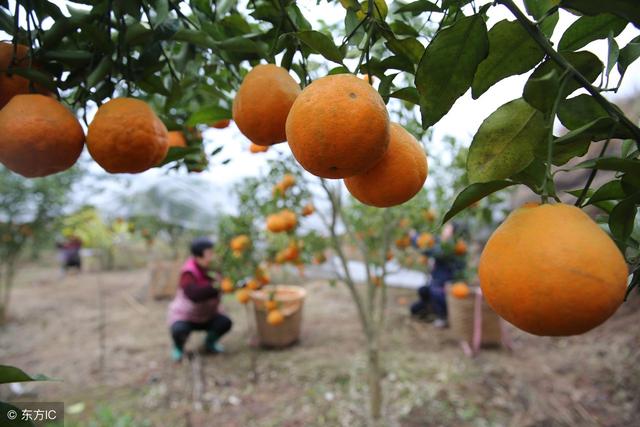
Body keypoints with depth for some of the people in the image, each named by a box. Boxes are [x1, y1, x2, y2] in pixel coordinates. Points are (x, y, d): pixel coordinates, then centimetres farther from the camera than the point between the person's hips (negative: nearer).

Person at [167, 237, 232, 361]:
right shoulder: (188, 272, -29)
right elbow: (194, 294, -46)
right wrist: (215, 286, -54)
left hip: (207, 316, 5)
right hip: (184, 316, -4)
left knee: (226, 322, -20)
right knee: (179, 330, -35)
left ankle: (210, 342, 13)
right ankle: (178, 348, 4)